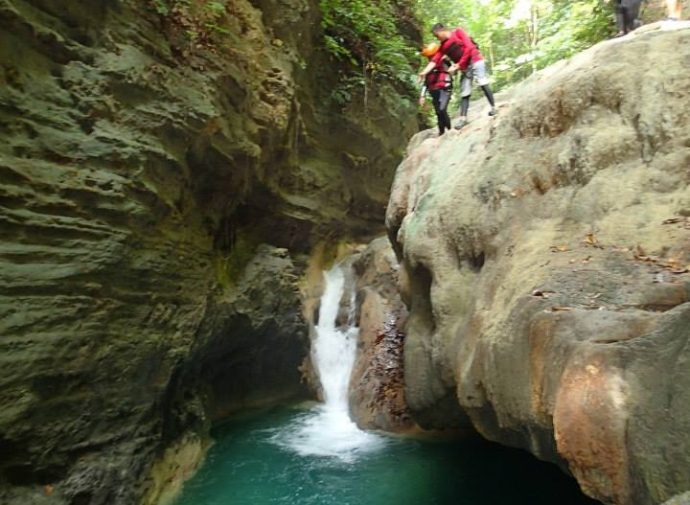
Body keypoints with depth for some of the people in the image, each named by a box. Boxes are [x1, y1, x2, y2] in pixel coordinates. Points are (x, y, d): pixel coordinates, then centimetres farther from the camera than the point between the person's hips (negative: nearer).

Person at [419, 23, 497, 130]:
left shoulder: (457, 32, -3)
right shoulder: (443, 46, 12)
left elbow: (468, 47, -11)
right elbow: (435, 60, 1)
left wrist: (458, 65, -13)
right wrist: (424, 72, -14)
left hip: (475, 61, -6)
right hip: (464, 68, 6)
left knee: (482, 83, -16)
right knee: (464, 93, 1)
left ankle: (493, 107, -7)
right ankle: (463, 118, -2)